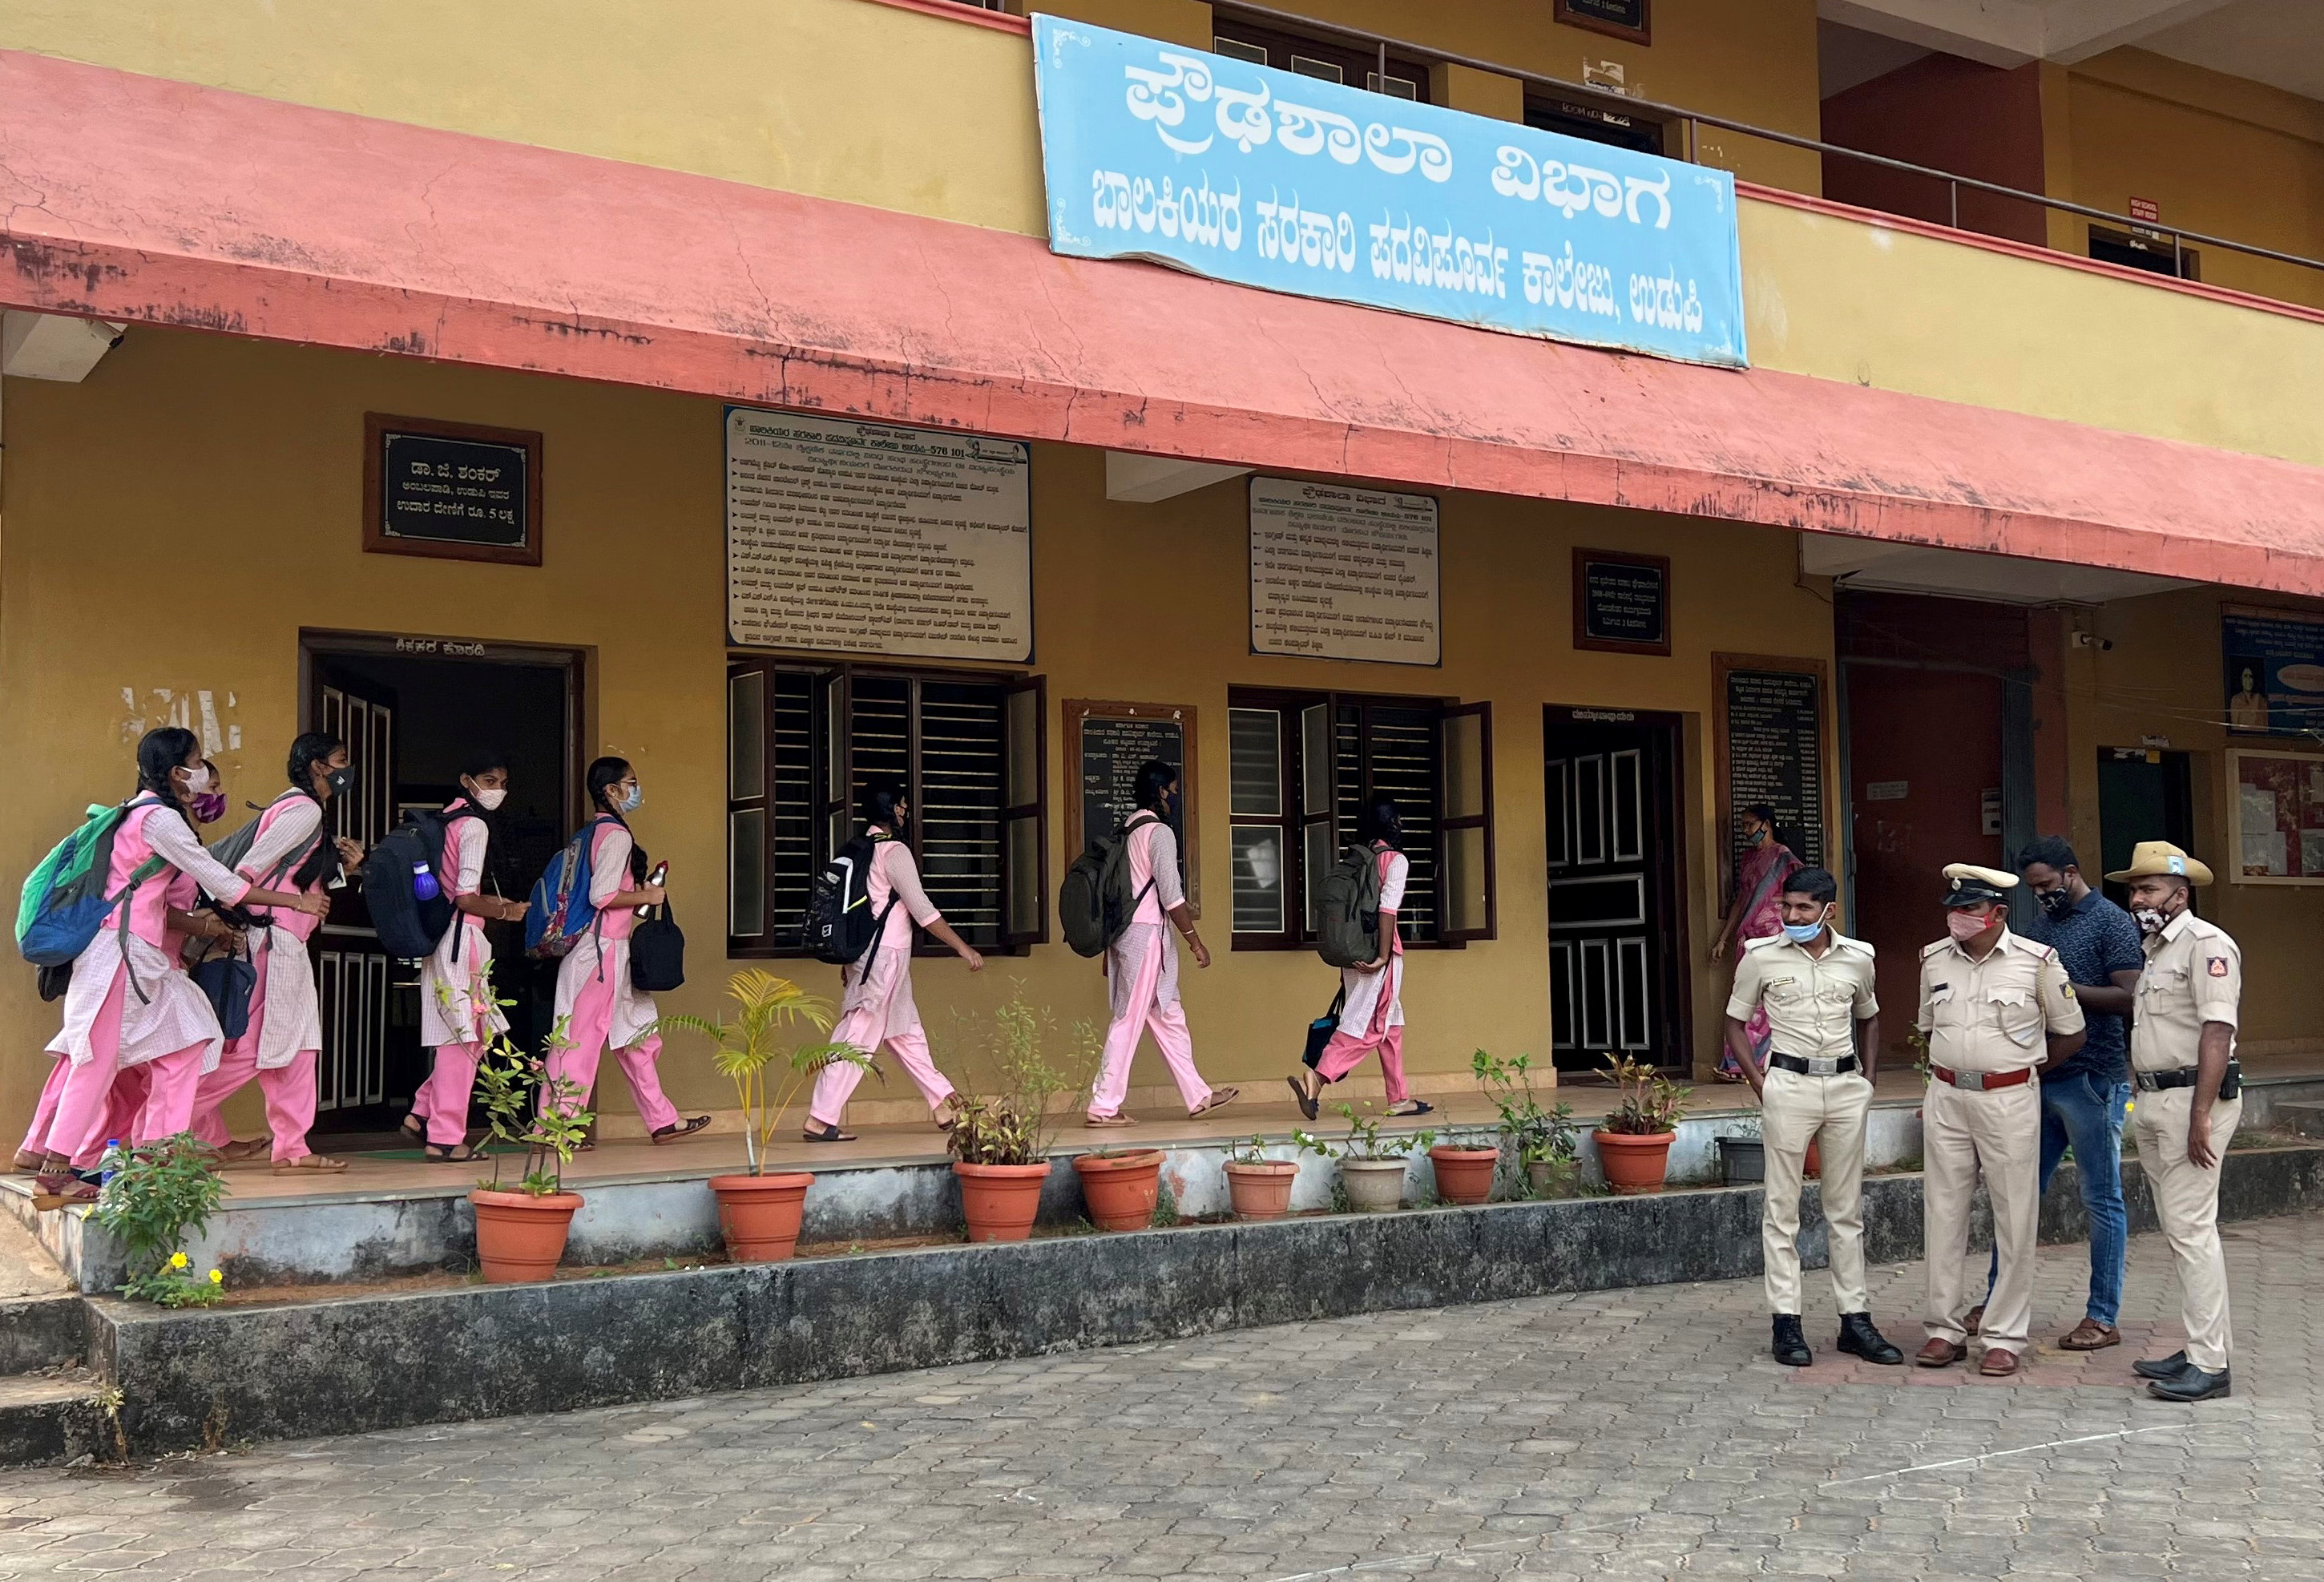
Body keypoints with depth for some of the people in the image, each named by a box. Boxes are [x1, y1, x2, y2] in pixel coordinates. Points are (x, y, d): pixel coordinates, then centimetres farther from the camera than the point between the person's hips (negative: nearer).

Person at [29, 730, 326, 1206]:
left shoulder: (145, 812, 19)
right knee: (99, 1061, -8)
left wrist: (203, 925, 6)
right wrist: (296, 902, -5)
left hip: (142, 955, 10)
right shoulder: (160, 818, -11)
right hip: (121, 949, -10)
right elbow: (220, 882, -11)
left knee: (183, 1046, 7)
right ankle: (54, 1172, -5)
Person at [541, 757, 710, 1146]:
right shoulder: (616, 834, -13)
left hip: (611, 952, 10)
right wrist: (647, 897, -10)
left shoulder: (595, 832, 16)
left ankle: (662, 1120, 19)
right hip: (602, 950, -10)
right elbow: (602, 895, -22)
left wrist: (636, 896, 17)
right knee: (582, 1039, -6)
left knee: (636, 1036, 13)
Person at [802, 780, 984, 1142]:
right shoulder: (893, 851, -12)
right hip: (885, 959, -9)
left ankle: (945, 1107, 21)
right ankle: (820, 1121, -9)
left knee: (907, 1035, 14)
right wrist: (963, 948, -10)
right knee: (857, 1039, -8)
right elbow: (922, 910, -15)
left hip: (865, 956, 9)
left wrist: (848, 962, 20)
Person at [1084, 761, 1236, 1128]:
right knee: (1130, 1019, -6)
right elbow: (1171, 895, -15)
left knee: (1169, 1018, 12)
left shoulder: (1127, 832, 15)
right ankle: (1103, 1106, -4)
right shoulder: (1159, 832, -10)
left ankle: (1199, 1096, 18)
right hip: (1147, 934, -9)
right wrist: (1195, 942, -9)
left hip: (1124, 933, 9)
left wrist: (1110, 950, 19)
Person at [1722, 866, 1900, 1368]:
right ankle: (1786, 1324, 4)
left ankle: (1856, 1320, 16)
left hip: (1847, 1087, 3)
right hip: (1790, 1083, -3)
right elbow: (1736, 1023, 5)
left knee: (1847, 1208, 9)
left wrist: (1868, 1080, 11)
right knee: (1782, 1209, -1)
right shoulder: (1762, 957, -3)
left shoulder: (1857, 958, 5)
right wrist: (1760, 1084, -4)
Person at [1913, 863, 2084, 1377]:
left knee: (2015, 1219, 1)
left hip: (2010, 1099, -4)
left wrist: (2022, 1068, 8)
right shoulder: (1934, 960, 6)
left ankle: (2005, 1336, 8)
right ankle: (1947, 1328, 15)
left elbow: (2071, 1034, 4)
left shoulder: (2037, 961, -6)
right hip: (1945, 1098, 4)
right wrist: (1953, 1068, 13)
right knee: (1943, 1214, 6)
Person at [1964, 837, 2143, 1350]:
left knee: (2102, 1200, 1)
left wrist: (2064, 988, -18)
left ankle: (2103, 1318, 8)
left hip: (2092, 1080, -7)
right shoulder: (2040, 923, 15)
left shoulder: (2112, 922, -6)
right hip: (2040, 1076, 7)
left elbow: (2128, 996, -15)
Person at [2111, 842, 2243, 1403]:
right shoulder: (2154, 947, 18)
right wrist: (2142, 1105, 16)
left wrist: (2200, 1115, -24)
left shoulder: (2206, 943, -11)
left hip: (2191, 1099, -10)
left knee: (2191, 1228, -10)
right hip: (2152, 1102, 10)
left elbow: (2217, 1031, -19)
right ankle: (2201, 1348, 19)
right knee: (2179, 1229, 12)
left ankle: (2210, 1364, -7)